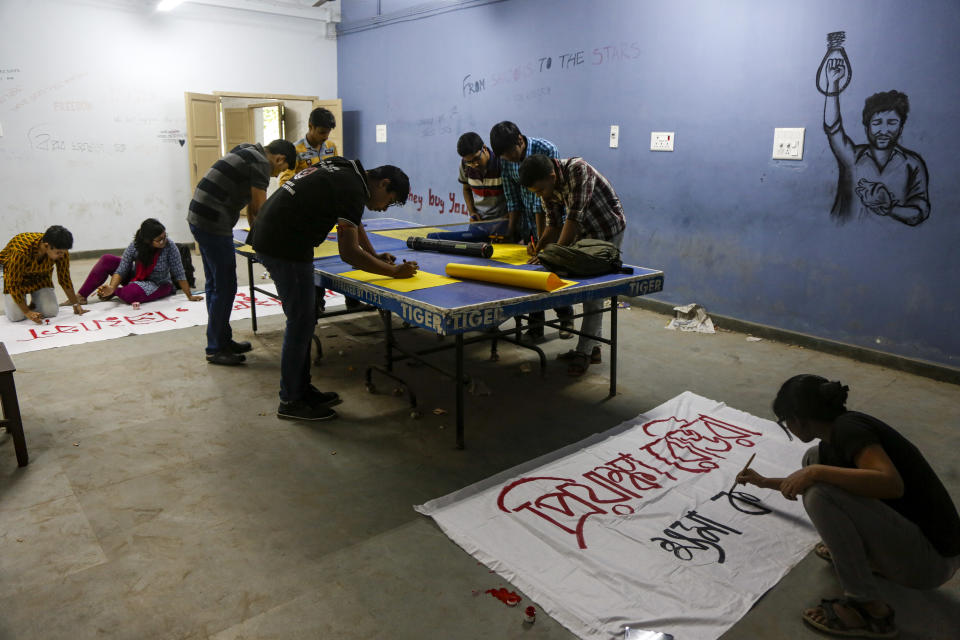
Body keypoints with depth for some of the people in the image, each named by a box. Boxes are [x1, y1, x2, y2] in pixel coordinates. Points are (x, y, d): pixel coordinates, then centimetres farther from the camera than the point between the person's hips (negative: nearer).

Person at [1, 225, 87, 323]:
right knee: (16, 317, -16)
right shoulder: (21, 252, -39)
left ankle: (34, 303, 20)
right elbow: (14, 283, -28)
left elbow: (64, 278, -12)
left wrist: (76, 304, -10)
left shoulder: (61, 250, -27)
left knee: (51, 312, -14)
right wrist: (27, 311, -29)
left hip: (40, 275, 3)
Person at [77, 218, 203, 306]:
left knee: (129, 294, -34)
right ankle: (81, 295, -4)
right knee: (107, 259, -13)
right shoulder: (134, 247, -18)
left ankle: (115, 293, 3)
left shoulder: (169, 246, -27)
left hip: (158, 285, -4)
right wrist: (112, 288, -35)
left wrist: (189, 296, -21)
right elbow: (121, 270, -18)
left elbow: (179, 273, -22)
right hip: (136, 277, 4)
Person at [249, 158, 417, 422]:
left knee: (304, 318, 15)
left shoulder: (346, 170, 13)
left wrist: (374, 256, 21)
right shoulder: (352, 189, -16)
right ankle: (291, 401, 8)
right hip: (284, 246, -10)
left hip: (269, 238, 10)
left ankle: (302, 389, 25)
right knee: (301, 322, -3)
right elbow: (348, 253, -18)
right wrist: (394, 271, -10)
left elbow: (352, 221, 28)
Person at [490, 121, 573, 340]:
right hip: (526, 223, 4)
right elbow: (512, 198, 1)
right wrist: (512, 230, -3)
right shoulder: (505, 160, -4)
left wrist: (541, 236, -23)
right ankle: (536, 324, 13)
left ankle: (565, 319, 20)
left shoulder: (547, 151, -21)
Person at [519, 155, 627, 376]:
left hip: (608, 231, -7)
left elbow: (575, 217, -33)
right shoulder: (547, 186, -7)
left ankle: (584, 352, -2)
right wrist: (539, 245, -19)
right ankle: (593, 347, 19)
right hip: (585, 234, 7)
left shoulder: (578, 169, -30)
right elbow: (554, 224, 0)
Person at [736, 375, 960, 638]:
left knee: (821, 494, -26)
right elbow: (814, 472, 28)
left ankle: (871, 611, -10)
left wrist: (815, 472, -30)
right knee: (815, 459, 8)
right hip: (903, 529, 9)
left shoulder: (847, 428, -19)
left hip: (932, 559, -9)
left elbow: (892, 484, -36)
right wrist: (765, 482, 37)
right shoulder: (834, 439, 8)